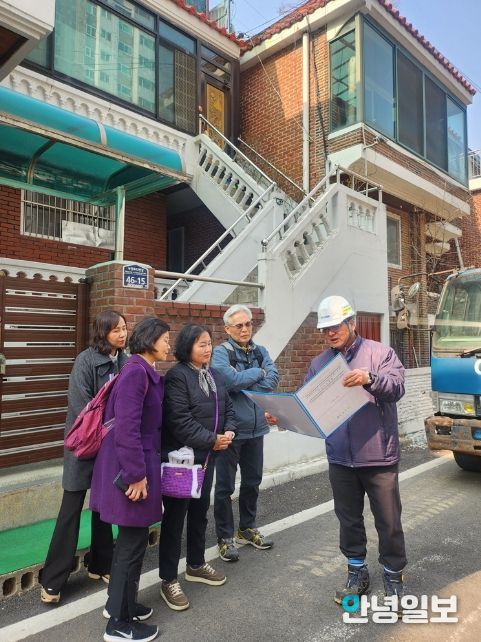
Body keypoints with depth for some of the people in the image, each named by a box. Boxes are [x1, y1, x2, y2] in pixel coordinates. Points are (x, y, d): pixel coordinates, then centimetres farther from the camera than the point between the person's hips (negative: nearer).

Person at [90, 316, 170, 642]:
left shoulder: (147, 373, 9)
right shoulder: (135, 372, -20)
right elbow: (126, 428, -24)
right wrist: (137, 474, -21)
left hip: (139, 462, 9)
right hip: (132, 468, -9)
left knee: (132, 538, 21)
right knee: (134, 542, 5)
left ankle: (119, 602, 40)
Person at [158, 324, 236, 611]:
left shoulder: (214, 375, 9)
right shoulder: (177, 376, -17)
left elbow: (228, 407, 13)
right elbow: (180, 421, -23)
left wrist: (229, 431, -5)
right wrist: (212, 439, -18)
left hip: (207, 455, 8)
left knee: (200, 511, 20)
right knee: (175, 516, 4)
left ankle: (196, 565, 39)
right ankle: (169, 580, 20)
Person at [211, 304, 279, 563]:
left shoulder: (260, 351, 7)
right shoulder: (220, 352, -10)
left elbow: (273, 379, -7)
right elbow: (231, 380, -25)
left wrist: (244, 388, -15)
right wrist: (258, 372, -10)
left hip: (256, 428, 6)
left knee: (252, 482, 19)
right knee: (225, 486, 6)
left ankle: (247, 528, 38)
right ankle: (224, 537, 23)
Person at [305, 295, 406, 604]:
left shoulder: (380, 352, -5)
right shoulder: (319, 363, 6)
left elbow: (397, 387, -16)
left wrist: (370, 378, -35)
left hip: (379, 456, -3)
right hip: (340, 459, 3)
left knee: (388, 521, 11)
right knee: (349, 519, 17)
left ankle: (393, 576, 33)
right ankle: (357, 572, 36)